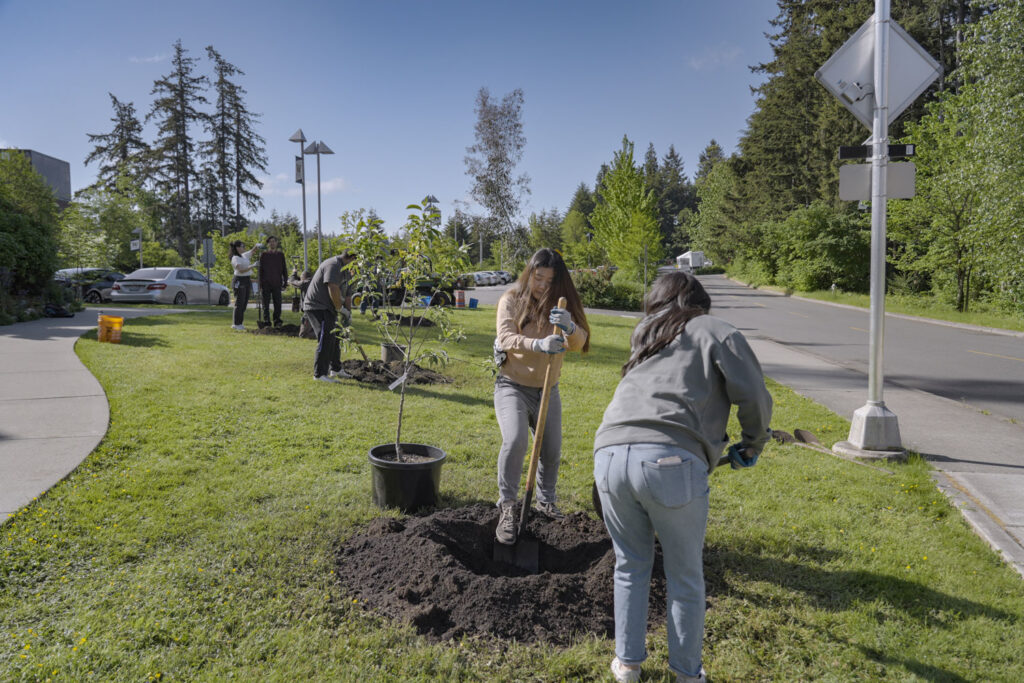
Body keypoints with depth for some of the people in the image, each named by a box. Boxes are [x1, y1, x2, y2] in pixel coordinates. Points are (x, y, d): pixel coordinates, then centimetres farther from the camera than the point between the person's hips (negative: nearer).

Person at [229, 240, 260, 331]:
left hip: (247, 280, 9)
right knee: (239, 303, -6)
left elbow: (253, 250, 24)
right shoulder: (235, 258, -11)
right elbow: (241, 270, -21)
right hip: (239, 281, -9)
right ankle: (236, 324, 0)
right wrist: (252, 266, -28)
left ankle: (239, 323, 16)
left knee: (244, 303, 10)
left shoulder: (244, 256, 13)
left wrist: (258, 246, 1)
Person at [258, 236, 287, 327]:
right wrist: (260, 285, -1)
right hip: (266, 283, -1)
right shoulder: (264, 255, 6)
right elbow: (260, 270, 6)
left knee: (277, 304, 0)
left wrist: (285, 281, 3)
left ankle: (277, 322, 7)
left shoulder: (280, 255, 10)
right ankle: (267, 322, 5)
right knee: (266, 304, 0)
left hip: (277, 284, 1)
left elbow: (284, 269, 13)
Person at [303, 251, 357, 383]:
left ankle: (336, 369, 31)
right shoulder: (333, 265, -19)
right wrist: (341, 309, -19)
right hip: (317, 306, -11)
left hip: (327, 308, 11)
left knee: (334, 338, 18)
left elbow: (347, 293, 17)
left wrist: (348, 313, 11)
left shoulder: (345, 270, 15)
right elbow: (333, 289, -28)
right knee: (326, 339, -15)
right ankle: (319, 373, -11)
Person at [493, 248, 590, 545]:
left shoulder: (562, 304, -2)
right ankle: (507, 509, -12)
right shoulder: (511, 299, -9)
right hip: (512, 386, -3)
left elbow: (579, 343, -16)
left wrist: (569, 328, -40)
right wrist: (539, 344, -42)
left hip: (547, 390, 4)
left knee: (552, 450, 9)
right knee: (515, 441, -24)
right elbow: (506, 337, -24)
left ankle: (545, 500, 35)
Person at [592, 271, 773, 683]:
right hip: (669, 460, -5)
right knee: (685, 577, 15)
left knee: (630, 566, 24)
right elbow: (754, 396, 5)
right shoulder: (715, 331, 13)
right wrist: (752, 445, 23)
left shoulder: (645, 338, 28)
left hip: (610, 456, 5)